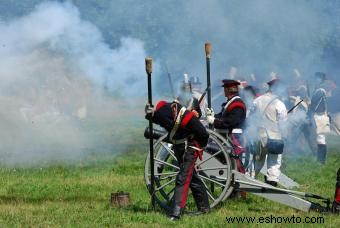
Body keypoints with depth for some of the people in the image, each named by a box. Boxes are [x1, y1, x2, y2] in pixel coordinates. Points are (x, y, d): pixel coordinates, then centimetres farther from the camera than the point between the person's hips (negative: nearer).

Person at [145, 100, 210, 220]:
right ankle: (204, 207, 30)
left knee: (183, 179, -15)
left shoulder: (187, 118, -33)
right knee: (192, 178, 17)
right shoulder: (162, 108, -18)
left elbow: (203, 134, -20)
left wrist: (200, 147, -5)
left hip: (190, 148, -7)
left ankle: (176, 212, -21)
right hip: (178, 147, 7)